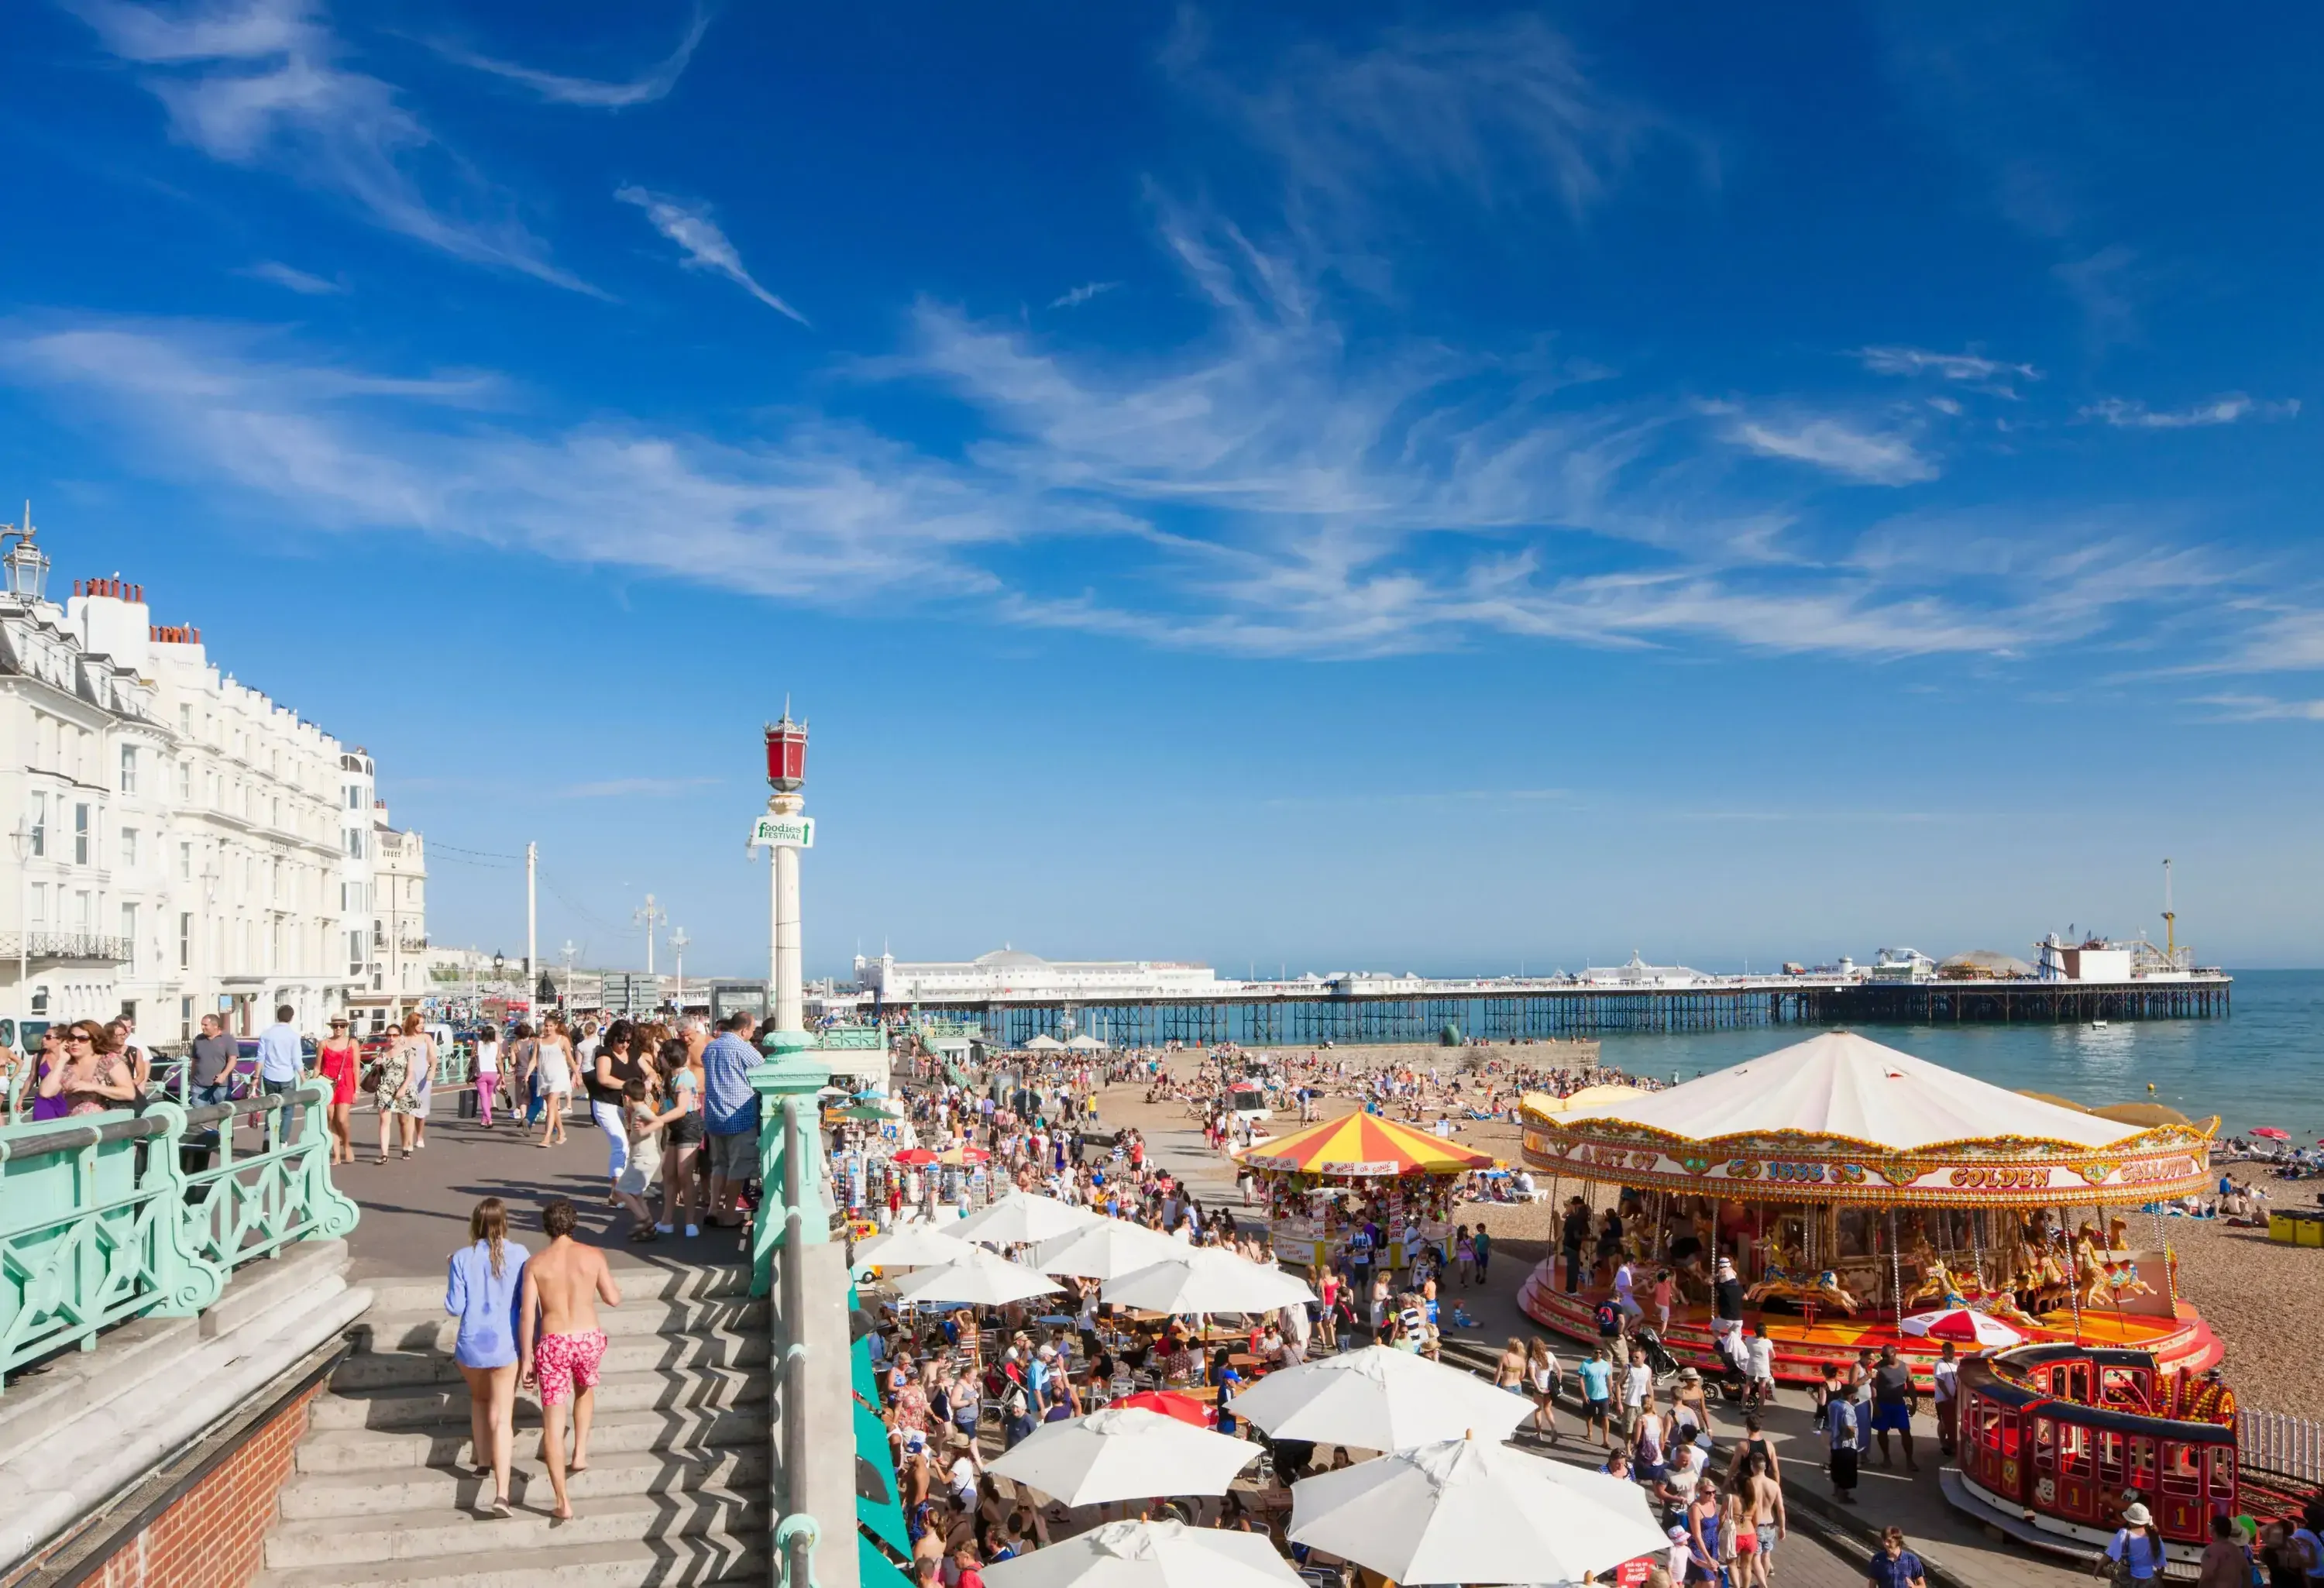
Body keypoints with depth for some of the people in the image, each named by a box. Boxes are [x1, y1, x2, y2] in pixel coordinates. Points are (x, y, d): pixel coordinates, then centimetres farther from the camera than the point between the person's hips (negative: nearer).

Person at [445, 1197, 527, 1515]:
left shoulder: (462, 1258, -5)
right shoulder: (518, 1255, -6)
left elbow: (454, 1307, -4)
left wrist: (451, 1280, 13)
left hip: (471, 1345, 1)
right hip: (506, 1346, -1)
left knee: (479, 1398, 31)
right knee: (502, 1417, 2)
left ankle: (481, 1459, 32)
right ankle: (501, 1492, -9)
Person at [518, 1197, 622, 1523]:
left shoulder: (536, 1264, -2)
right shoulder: (593, 1255, -2)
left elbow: (527, 1315, -4)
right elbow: (614, 1299, 4)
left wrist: (525, 1358, 2)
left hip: (552, 1344, -1)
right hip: (588, 1339, 1)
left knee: (552, 1422, 4)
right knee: (585, 1390, 35)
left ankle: (563, 1503, 3)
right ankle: (581, 1453, 25)